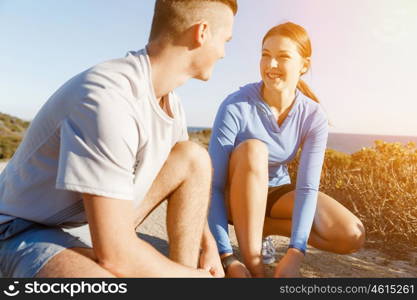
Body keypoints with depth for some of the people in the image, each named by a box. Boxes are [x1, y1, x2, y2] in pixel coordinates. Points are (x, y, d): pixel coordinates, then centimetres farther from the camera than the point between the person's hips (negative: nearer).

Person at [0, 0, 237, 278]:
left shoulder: (170, 102, -4)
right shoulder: (108, 98, -32)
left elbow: (189, 174, 11)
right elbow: (116, 255, -32)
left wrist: (209, 245, 1)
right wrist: (196, 275, -15)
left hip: (106, 217, 8)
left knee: (195, 158, -6)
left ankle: (183, 267, -1)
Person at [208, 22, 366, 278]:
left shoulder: (314, 116, -15)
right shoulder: (235, 107, -26)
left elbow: (307, 186, -20)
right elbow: (214, 185, -28)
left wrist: (295, 252, -31)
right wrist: (227, 257, -33)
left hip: (276, 192, 3)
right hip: (237, 195, -2)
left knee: (352, 236, -15)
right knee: (253, 148, -36)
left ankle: (262, 228, 2)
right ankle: (254, 266, -27)